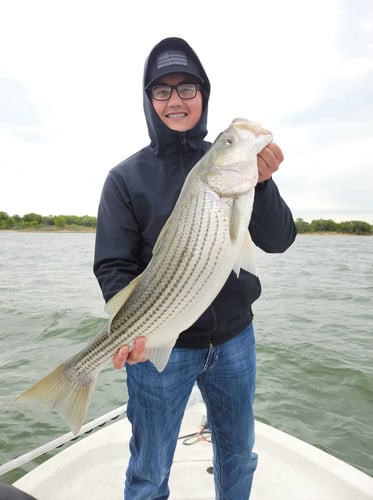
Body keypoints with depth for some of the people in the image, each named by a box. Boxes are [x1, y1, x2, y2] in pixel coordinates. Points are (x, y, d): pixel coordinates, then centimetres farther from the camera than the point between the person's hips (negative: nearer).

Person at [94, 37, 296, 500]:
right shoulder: (126, 177, -3)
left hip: (234, 336, 3)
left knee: (239, 453, 24)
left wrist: (261, 184, -22)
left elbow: (278, 241, -4)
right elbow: (112, 265, -8)